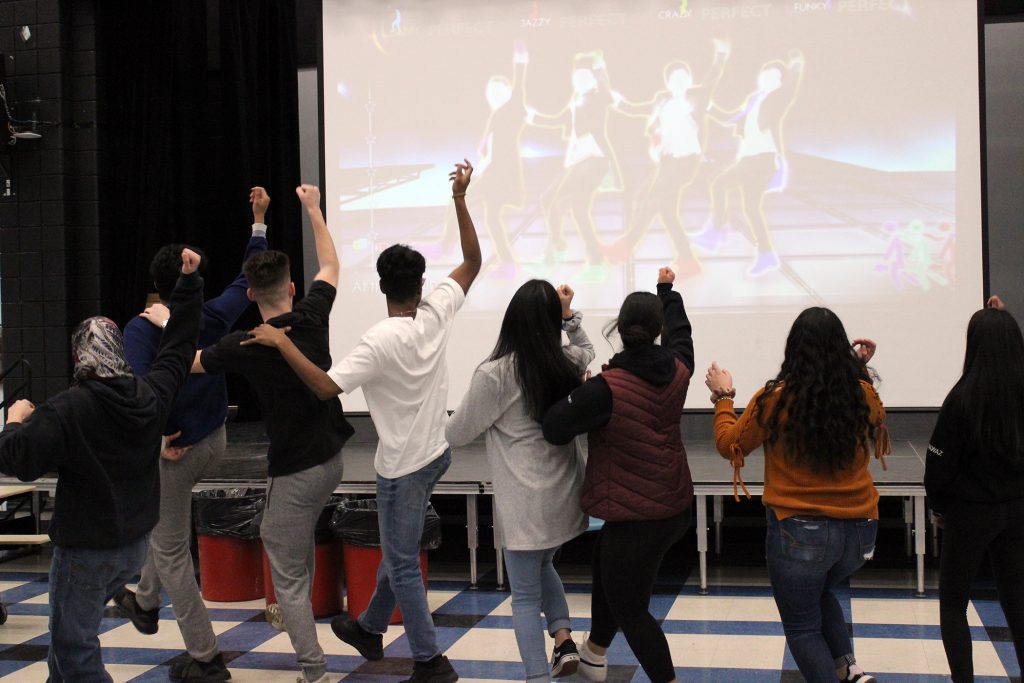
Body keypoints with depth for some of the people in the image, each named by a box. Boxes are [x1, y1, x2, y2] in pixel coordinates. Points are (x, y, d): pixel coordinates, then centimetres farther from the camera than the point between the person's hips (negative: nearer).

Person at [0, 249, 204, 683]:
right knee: (71, 631, 26)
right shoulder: (151, 395, -3)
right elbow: (178, 346, 10)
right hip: (135, 545, 7)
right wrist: (189, 279, 16)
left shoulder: (67, 411, -22)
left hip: (86, 550, -7)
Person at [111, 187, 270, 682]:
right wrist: (258, 222, 19)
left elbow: (141, 384, -31)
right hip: (214, 443, 6)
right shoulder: (211, 317, -3)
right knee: (165, 522, 32)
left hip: (173, 448, -6)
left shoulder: (141, 329, -15)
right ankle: (145, 604, 44)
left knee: (171, 548, 7)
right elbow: (248, 279, 12)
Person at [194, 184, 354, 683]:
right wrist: (313, 208, 26)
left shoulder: (246, 346, -18)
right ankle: (296, 614, 42)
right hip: (331, 459, 7)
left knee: (288, 574, 1)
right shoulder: (312, 317, -4)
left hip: (295, 470, -6)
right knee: (300, 536, 32)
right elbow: (330, 266, 16)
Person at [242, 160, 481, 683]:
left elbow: (326, 386, -31)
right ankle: (371, 628, 40)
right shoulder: (436, 314, -8)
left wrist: (281, 342, -26)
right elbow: (472, 261, 4)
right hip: (435, 453, 8)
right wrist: (460, 200, 3)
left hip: (403, 467, -8)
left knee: (403, 565, 4)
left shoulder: (380, 341, -25)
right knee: (397, 548, 23)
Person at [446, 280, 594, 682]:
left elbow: (456, 435, -5)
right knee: (543, 566, 29)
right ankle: (563, 640, 13)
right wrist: (569, 315, 17)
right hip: (565, 494, 5)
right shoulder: (566, 363, -2)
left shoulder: (494, 374, -16)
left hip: (525, 504, -5)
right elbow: (587, 350, 26)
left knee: (526, 595, 7)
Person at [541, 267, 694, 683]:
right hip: (676, 506, 8)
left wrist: (579, 393, -5)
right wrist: (667, 291, 34)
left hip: (635, 517, -8)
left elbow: (554, 429, -22)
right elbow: (680, 333, 18)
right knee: (607, 565, 29)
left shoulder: (607, 388, -24)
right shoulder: (677, 370, -5)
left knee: (630, 608, 6)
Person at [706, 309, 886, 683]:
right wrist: (861, 369, 19)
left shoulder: (776, 399, -15)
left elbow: (729, 445, 0)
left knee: (802, 626, 13)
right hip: (859, 529, 5)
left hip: (799, 532, -5)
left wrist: (723, 397, 13)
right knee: (819, 593, 32)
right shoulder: (863, 393, -6)